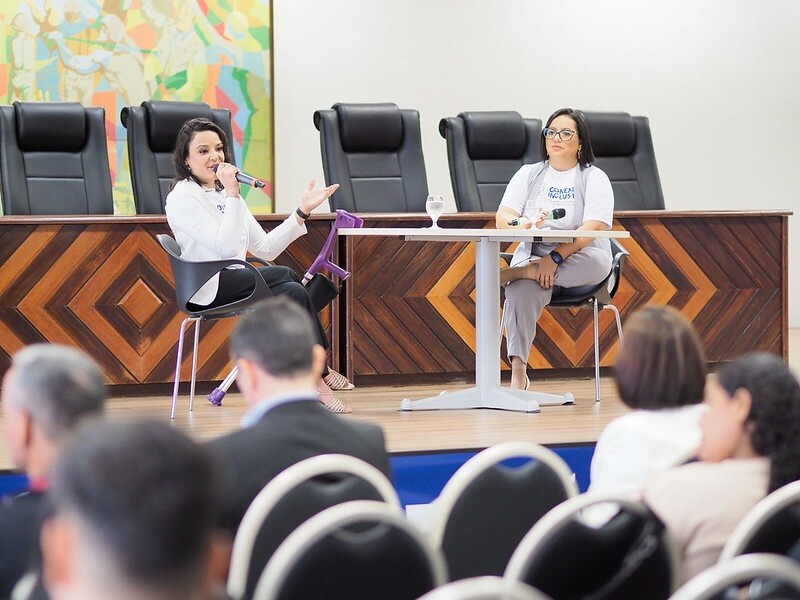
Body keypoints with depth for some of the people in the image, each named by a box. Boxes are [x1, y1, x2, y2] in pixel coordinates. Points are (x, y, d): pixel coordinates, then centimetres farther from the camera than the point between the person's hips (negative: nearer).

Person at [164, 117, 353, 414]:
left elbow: (265, 249, 12)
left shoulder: (225, 193, 18)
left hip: (233, 282, 8)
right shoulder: (182, 198, -8)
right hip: (208, 287, -8)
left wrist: (302, 211, 6)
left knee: (295, 293, -17)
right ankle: (320, 372, -10)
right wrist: (232, 195, -23)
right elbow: (227, 248, -21)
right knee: (287, 276, -18)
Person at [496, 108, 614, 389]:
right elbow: (502, 218, 0)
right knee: (522, 291, -34)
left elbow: (593, 229, -12)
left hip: (579, 260, -1)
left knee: (597, 261, -38)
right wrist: (522, 225, -26)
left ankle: (514, 273, -37)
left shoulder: (594, 178, 3)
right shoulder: (528, 174, 14)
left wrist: (556, 257, -26)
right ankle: (518, 371, -37)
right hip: (533, 255, 1)